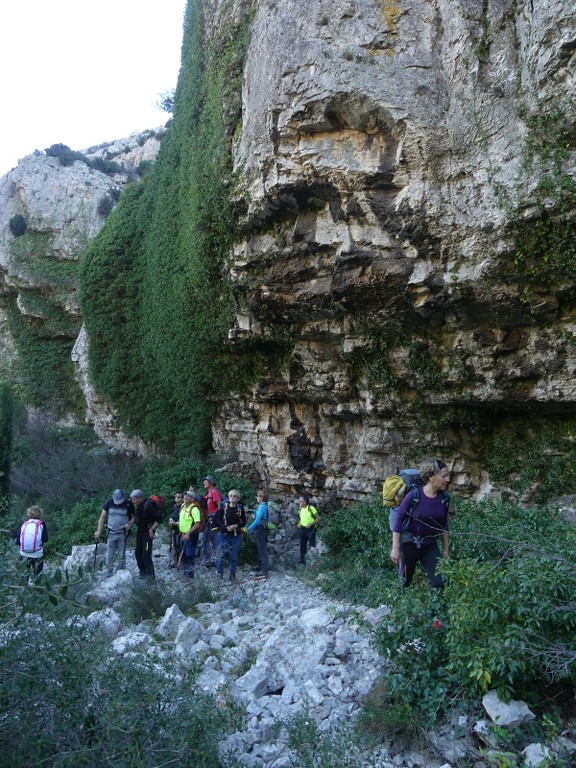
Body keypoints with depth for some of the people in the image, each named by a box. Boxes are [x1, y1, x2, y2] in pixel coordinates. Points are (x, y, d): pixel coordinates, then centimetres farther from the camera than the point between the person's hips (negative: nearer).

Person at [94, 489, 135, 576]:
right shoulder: (109, 503, -4)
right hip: (111, 533, 1)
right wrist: (99, 531, -4)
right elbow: (102, 517, 0)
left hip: (123, 534, -1)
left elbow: (133, 516, 3)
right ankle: (108, 574, 16)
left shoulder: (128, 504, -7)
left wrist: (129, 524, -17)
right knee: (109, 556, 4)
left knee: (121, 555, 5)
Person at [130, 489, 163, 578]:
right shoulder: (137, 505, 0)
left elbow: (159, 519, -21)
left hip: (147, 532, -8)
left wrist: (152, 529, -19)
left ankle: (150, 574, 4)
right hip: (139, 531, 8)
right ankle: (142, 572, 28)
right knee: (138, 553, 13)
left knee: (146, 555, -10)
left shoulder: (148, 505, -24)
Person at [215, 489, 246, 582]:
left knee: (234, 556, 7)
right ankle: (219, 573, 15)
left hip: (236, 535, 1)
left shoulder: (240, 508, -2)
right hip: (224, 534, -1)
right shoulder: (224, 507, -4)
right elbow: (218, 519, -1)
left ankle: (232, 574, 20)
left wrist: (236, 526, -15)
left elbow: (244, 522, 1)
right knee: (221, 554, -1)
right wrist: (224, 527, -16)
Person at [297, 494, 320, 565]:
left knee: (311, 546, -4)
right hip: (303, 529, 6)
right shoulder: (300, 508, 3)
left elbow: (318, 518, -12)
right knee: (302, 545, 12)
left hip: (311, 529, -6)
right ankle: (302, 560, 24)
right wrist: (299, 523, -1)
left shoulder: (311, 508, -17)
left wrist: (310, 524, -21)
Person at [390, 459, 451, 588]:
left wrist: (446, 548, 10)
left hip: (430, 545, 4)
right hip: (409, 544, -4)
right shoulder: (414, 495, -22)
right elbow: (398, 521, -16)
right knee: (405, 582, 12)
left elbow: (443, 525, 6)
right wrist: (395, 548, -16)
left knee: (439, 584, -3)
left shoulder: (444, 498, -7)